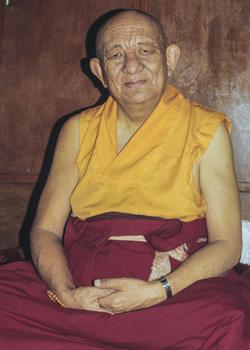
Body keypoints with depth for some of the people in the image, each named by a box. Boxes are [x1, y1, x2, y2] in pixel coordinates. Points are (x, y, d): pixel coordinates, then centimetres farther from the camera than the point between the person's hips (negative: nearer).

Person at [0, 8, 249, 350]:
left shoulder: (206, 131, 2)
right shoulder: (78, 130, 11)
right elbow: (45, 230, 8)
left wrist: (157, 292, -18)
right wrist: (66, 292, -13)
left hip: (174, 285, -2)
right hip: (81, 280, 2)